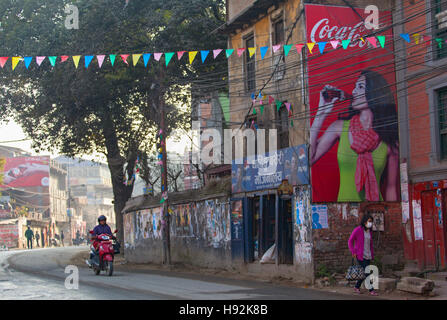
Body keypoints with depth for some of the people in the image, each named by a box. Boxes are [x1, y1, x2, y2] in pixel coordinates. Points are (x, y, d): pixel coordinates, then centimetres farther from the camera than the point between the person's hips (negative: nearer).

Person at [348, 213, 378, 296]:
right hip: (360, 256, -7)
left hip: (368, 256, 7)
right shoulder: (358, 230, -11)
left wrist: (372, 254, 13)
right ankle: (371, 290, -5)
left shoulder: (369, 231, 11)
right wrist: (353, 252, -11)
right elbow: (350, 241, -7)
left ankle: (357, 287, 25)